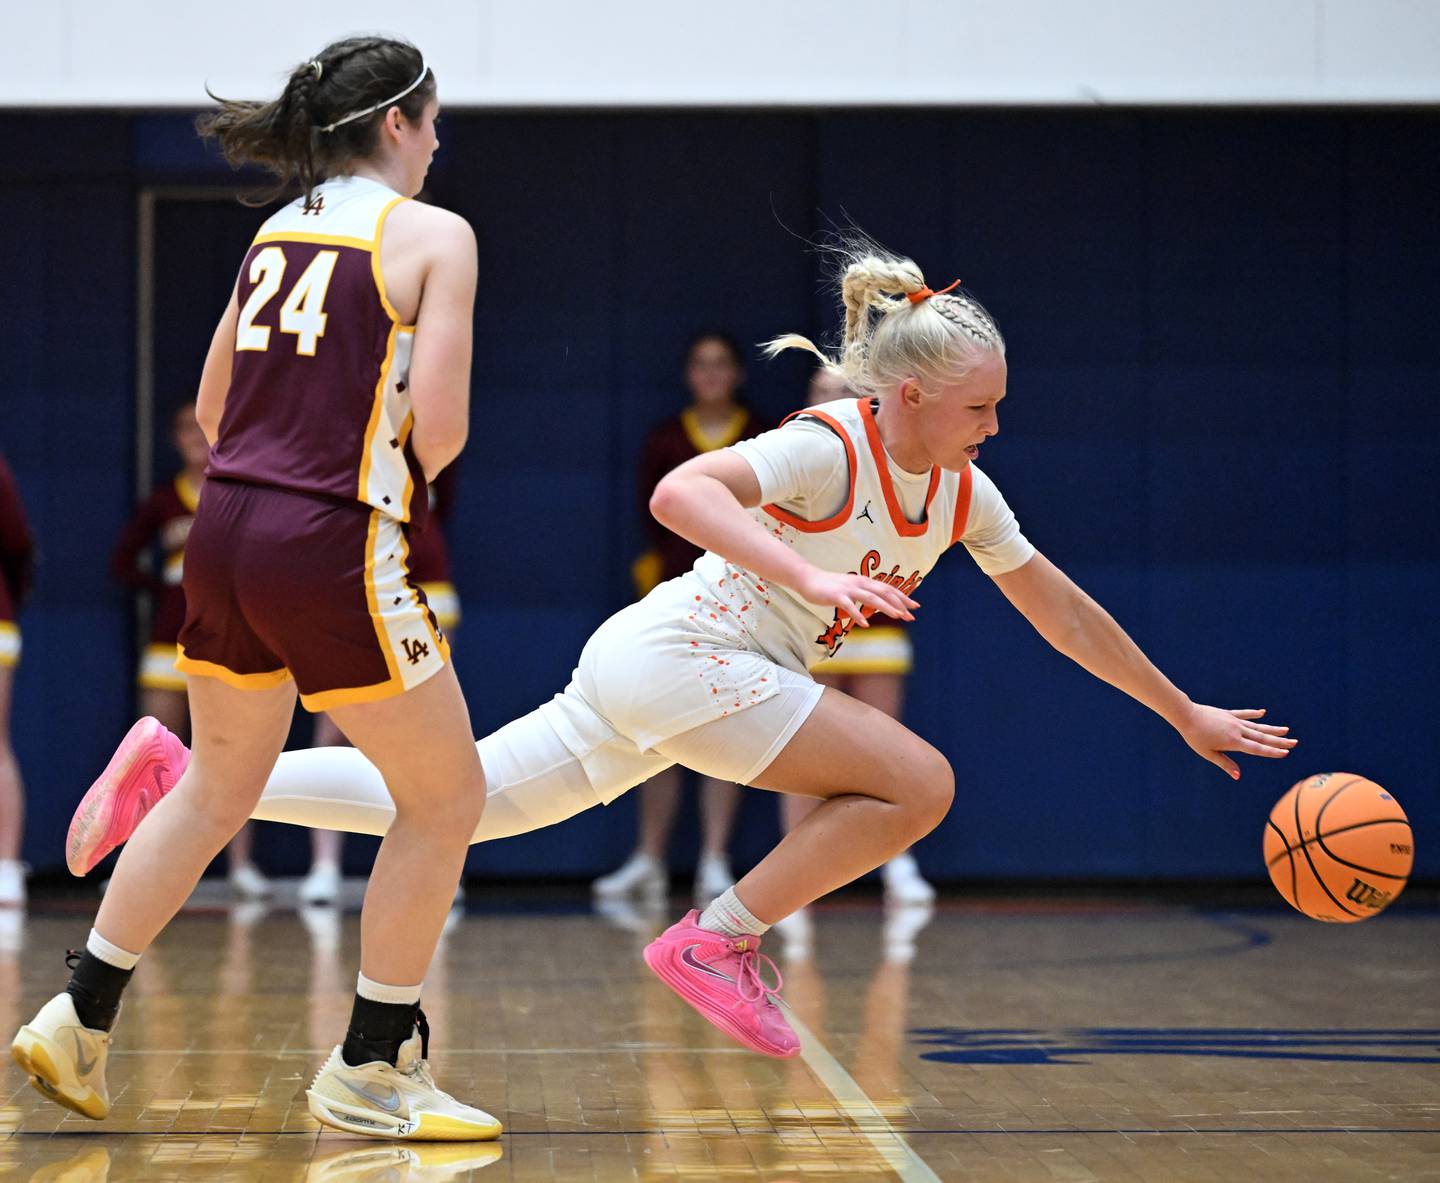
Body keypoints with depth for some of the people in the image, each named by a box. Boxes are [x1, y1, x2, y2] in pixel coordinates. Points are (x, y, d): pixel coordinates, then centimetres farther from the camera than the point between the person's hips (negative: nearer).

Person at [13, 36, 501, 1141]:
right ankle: (369, 1069, 12)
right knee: (447, 796, 8)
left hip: (226, 527, 7)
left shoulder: (276, 231, 15)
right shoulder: (434, 235, -5)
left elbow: (212, 410, 19)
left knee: (218, 788, 24)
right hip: (332, 551, -7)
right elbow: (439, 427, -12)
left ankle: (79, 1020, 23)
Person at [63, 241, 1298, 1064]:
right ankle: (719, 940, -5)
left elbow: (1059, 606, 16)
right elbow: (681, 491, -30)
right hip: (673, 657, -8)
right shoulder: (828, 447, -17)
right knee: (916, 782, -14)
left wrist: (1184, 712, 19)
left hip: (715, 677, 8)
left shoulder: (962, 492, 8)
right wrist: (808, 575, -41)